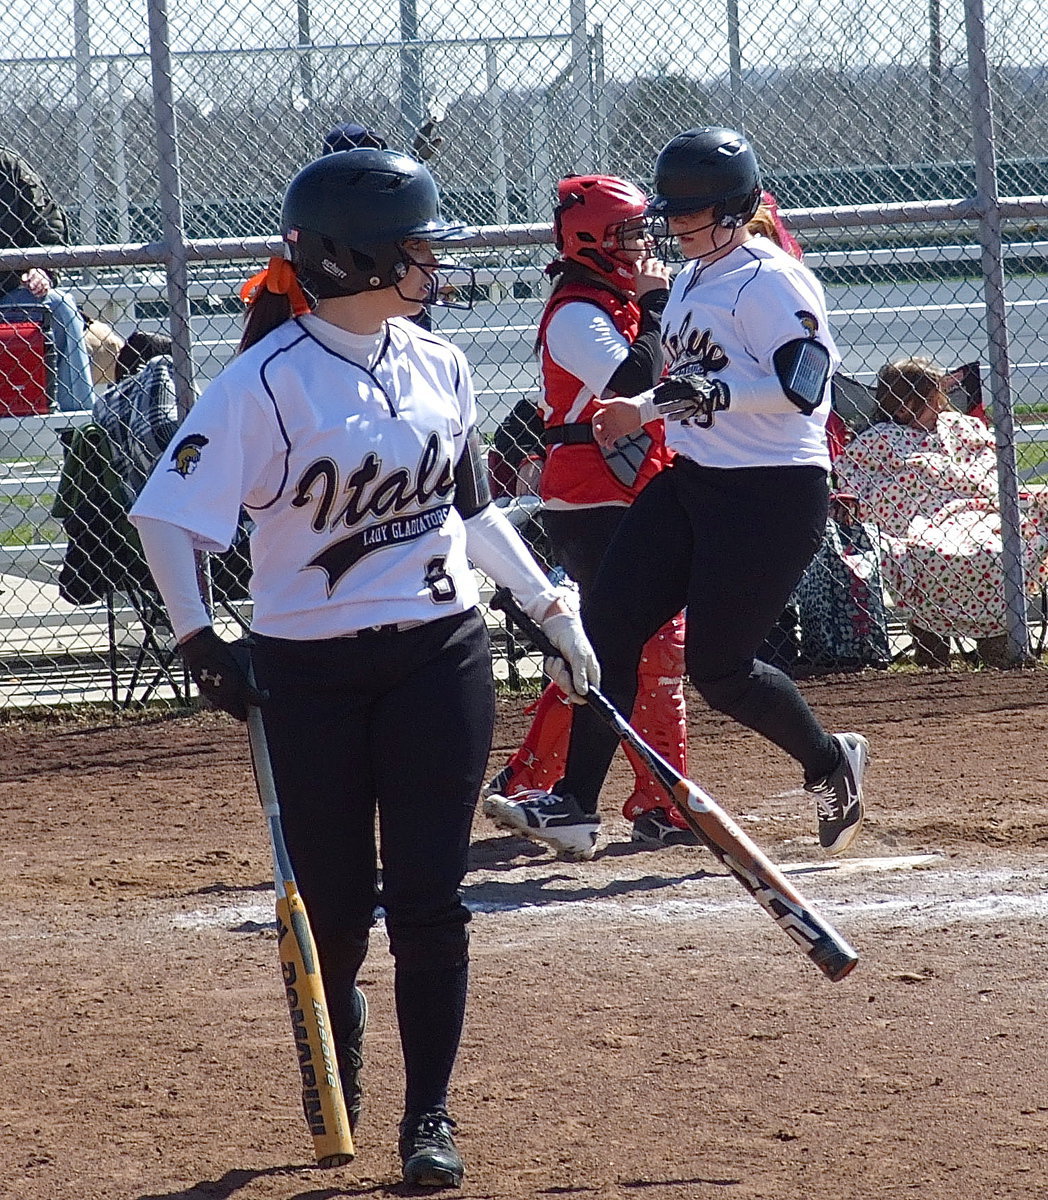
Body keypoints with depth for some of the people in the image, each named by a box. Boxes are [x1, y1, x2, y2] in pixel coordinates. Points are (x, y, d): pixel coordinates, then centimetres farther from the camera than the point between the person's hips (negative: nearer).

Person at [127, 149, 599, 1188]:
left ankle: (429, 1113, 6)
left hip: (439, 658, 3)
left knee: (428, 898, -2)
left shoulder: (438, 368, 4)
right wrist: (200, 644, -20)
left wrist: (552, 610, 19)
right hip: (309, 672, -3)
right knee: (335, 901, 5)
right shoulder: (269, 381, -14)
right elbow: (167, 516, -15)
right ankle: (335, 1053, 36)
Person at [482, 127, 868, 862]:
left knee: (718, 669, -6)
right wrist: (649, 409, 13)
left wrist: (686, 391, -28)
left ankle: (832, 765, 20)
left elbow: (799, 386, -25)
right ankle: (576, 807, -4)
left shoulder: (771, 283, -14)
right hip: (688, 484, 9)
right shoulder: (692, 279, 15)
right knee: (608, 625, -4)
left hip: (774, 497, -9)